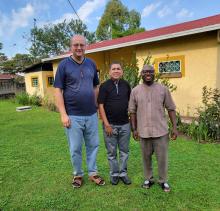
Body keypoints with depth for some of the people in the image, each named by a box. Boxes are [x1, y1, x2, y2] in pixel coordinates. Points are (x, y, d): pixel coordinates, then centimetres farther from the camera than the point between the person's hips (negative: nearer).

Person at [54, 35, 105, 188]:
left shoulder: (91, 64, 7)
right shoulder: (64, 65, -4)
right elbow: (58, 90, -7)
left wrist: (97, 107, 9)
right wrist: (63, 114, -12)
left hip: (91, 114, 4)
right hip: (73, 116, -3)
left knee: (93, 145, 12)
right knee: (75, 148, 9)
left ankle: (93, 173, 30)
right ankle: (78, 174, 29)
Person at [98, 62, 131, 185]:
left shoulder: (126, 85, 3)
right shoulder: (104, 86, -6)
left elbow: (130, 103, 11)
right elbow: (101, 106, -8)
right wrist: (106, 124, -12)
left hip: (125, 124, 3)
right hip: (110, 124, -3)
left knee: (124, 151, 13)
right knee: (112, 152, 10)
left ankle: (123, 173, 30)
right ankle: (114, 174, 28)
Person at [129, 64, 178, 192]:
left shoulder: (163, 89, 0)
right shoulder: (135, 91, 1)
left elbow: (171, 109, 2)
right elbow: (132, 111, 4)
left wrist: (175, 127, -4)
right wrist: (134, 129, 1)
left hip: (161, 130, -1)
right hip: (144, 131, 1)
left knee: (162, 157, 9)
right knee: (146, 157, 15)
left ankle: (163, 181, 30)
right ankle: (148, 179, 35)